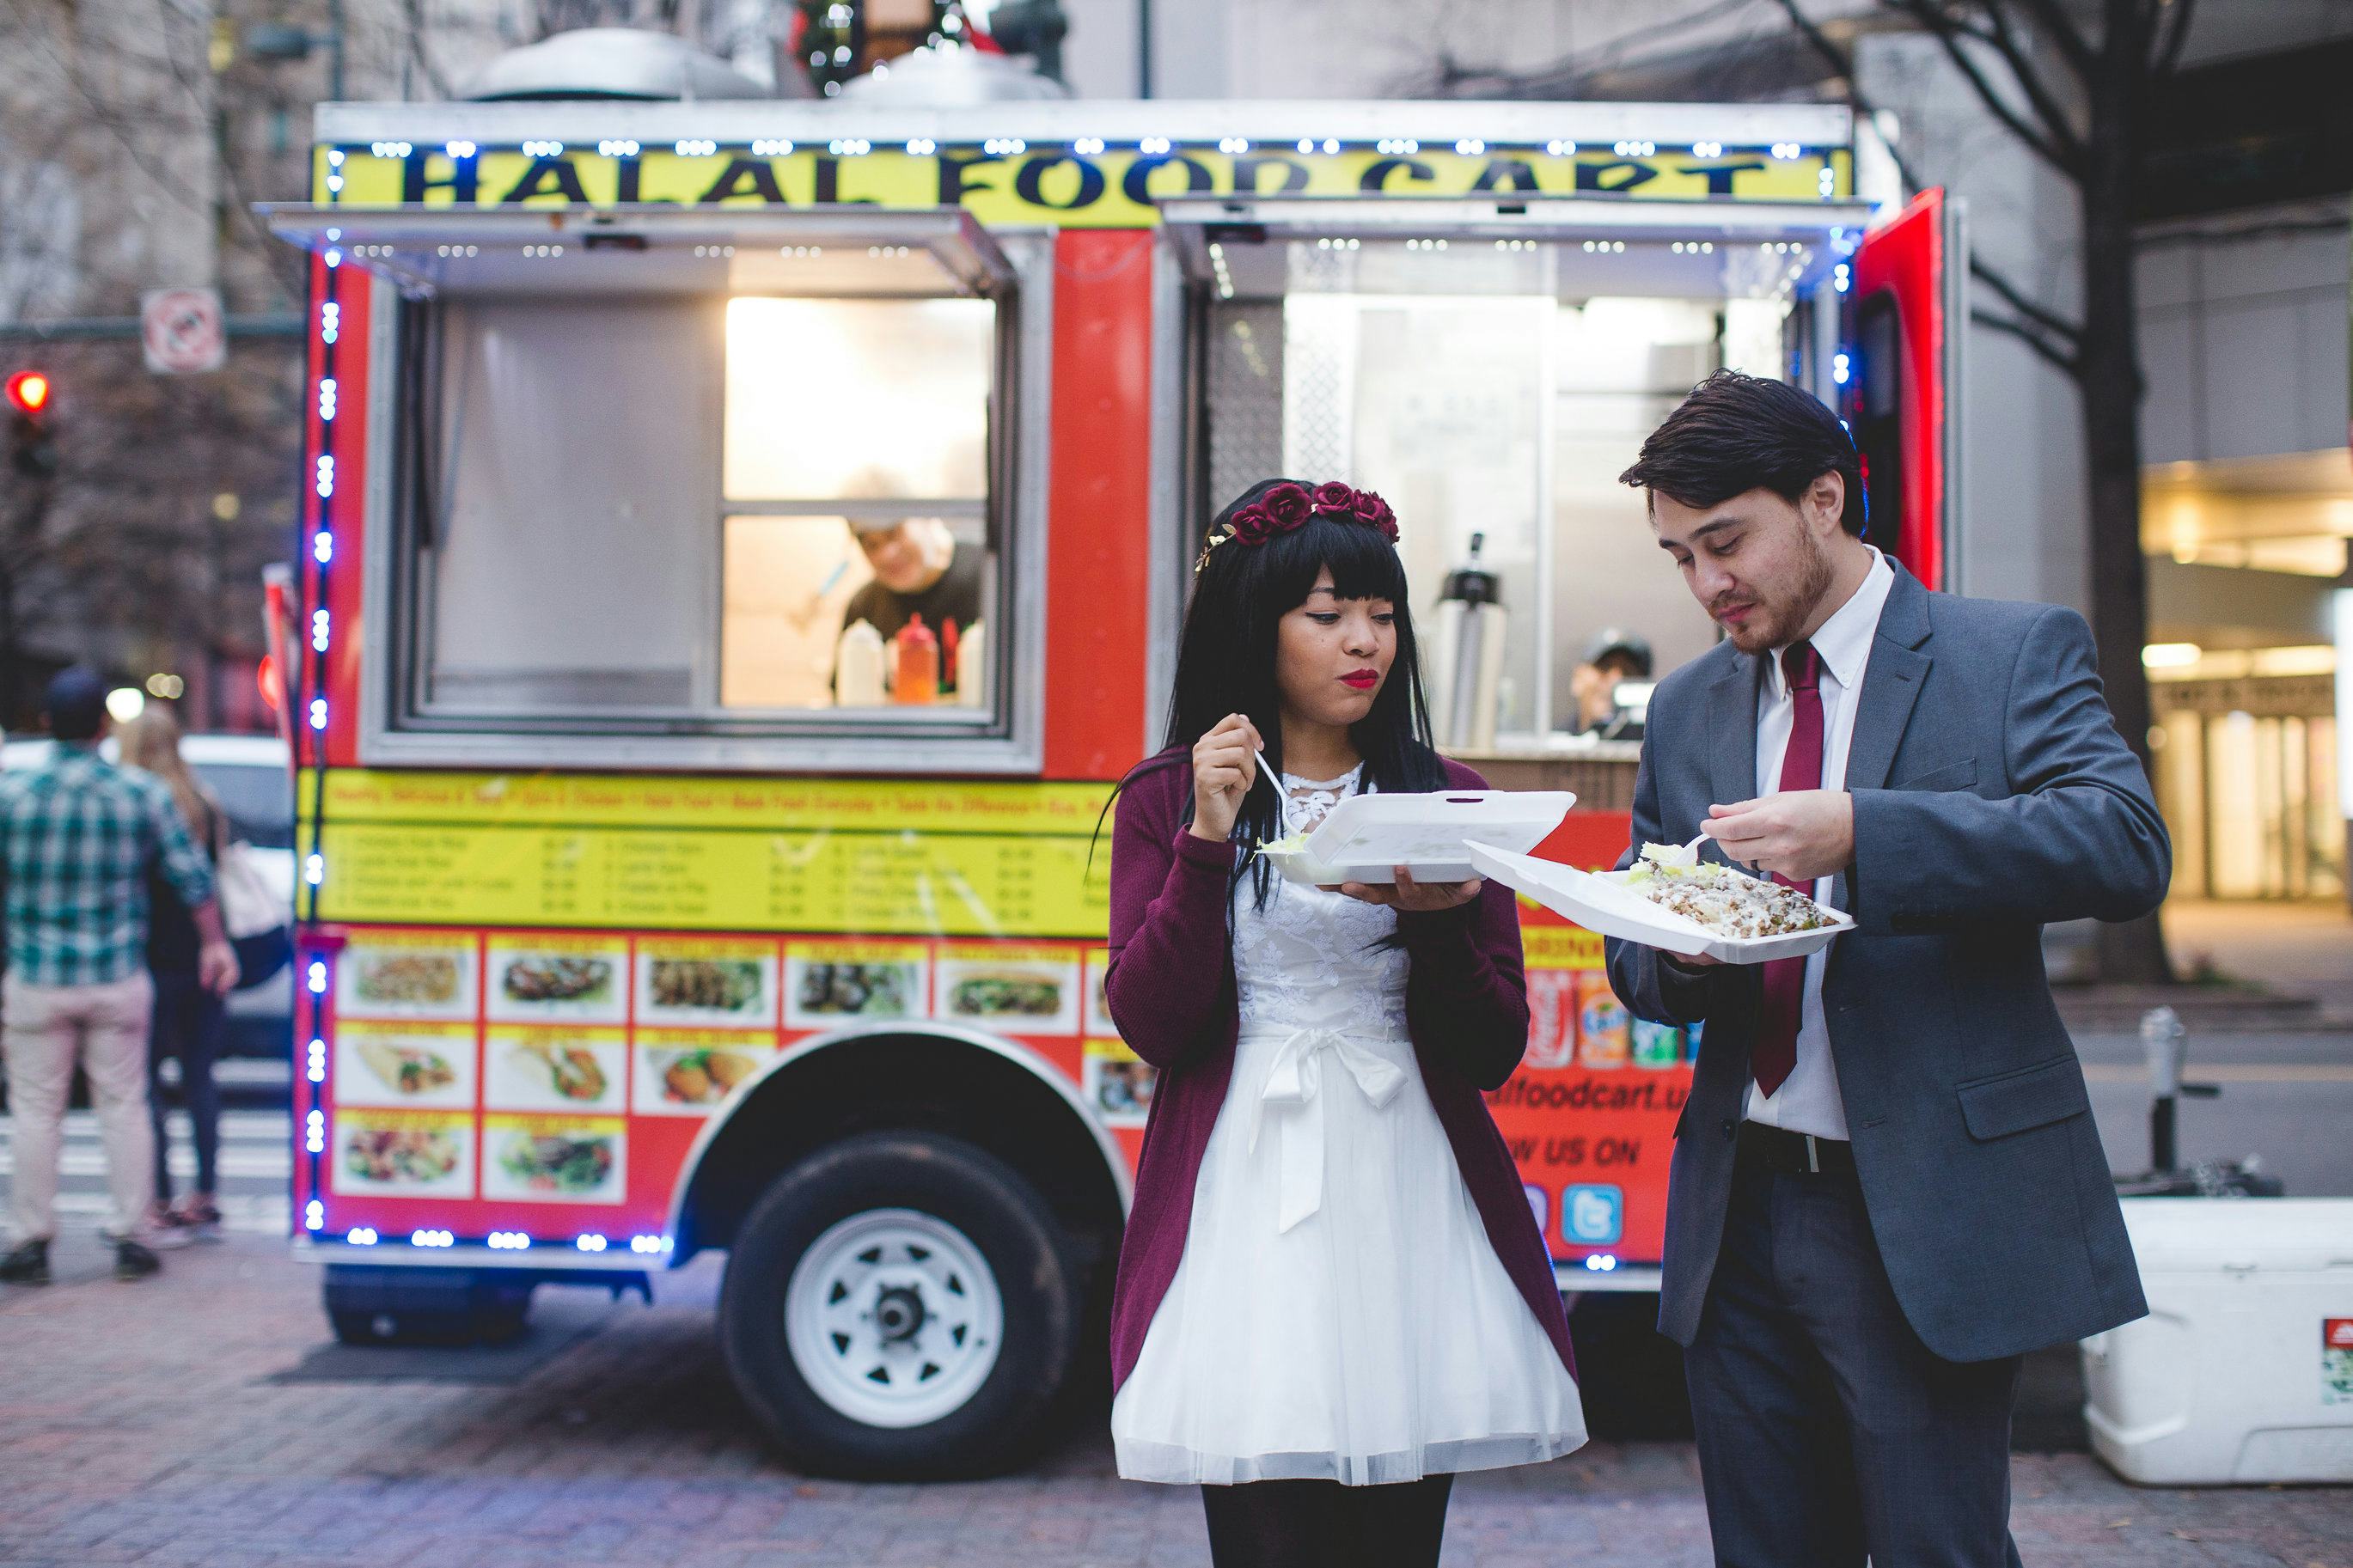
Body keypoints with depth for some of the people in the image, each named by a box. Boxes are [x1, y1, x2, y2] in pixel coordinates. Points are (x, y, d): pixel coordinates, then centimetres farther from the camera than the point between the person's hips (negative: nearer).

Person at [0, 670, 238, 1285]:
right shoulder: (144, 795, -3)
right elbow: (193, 876, 2)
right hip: (119, 981, 1)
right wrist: (214, 943, 16)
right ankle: (131, 1238, 11)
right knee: (124, 1107, 9)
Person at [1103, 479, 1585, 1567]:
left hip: (1410, 1195, 2)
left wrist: (1434, 919, -12)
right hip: (1245, 1200, -2)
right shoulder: (1166, 802, 7)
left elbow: (1495, 1052, 6)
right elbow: (1151, 1026, -4)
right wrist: (1208, 841, -12)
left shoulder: (1447, 799, 11)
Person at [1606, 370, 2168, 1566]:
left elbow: (2128, 847, -18)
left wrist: (1858, 833, -28)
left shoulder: (2015, 653, -1)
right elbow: (1634, 961, 15)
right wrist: (1682, 954, -10)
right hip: (1739, 1214, 5)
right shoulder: (1687, 706, 13)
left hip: (1929, 1220, -5)